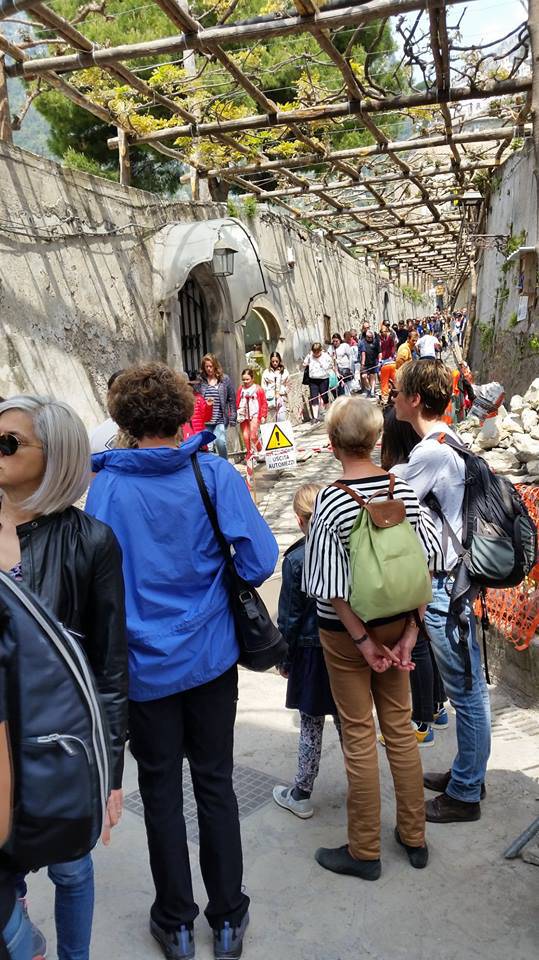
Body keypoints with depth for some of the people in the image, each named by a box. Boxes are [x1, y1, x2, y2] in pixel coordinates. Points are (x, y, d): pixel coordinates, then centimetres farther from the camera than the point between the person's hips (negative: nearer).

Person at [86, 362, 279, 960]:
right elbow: (259, 560, -14)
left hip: (145, 664, -1)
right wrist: (210, 590, 5)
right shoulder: (216, 475, -11)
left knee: (160, 792, 16)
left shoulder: (105, 485, -14)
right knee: (215, 785, 17)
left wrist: (131, 614, 5)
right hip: (211, 657, 1)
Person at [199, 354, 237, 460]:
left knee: (220, 441, -19)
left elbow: (231, 400, 4)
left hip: (220, 419, -2)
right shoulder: (200, 380, 5)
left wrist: (232, 419, 0)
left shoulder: (225, 379, 4)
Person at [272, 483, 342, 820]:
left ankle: (301, 795, 21)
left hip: (311, 652, -4)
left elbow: (290, 616, -10)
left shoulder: (296, 559, -16)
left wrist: (284, 657, 2)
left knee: (311, 724, 7)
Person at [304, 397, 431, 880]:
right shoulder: (405, 490, -6)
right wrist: (409, 633, 0)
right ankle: (414, 836, 34)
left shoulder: (331, 501, -20)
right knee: (401, 727, 18)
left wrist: (362, 640, -10)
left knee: (359, 736, 8)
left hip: (346, 631, -4)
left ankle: (365, 852, 25)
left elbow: (333, 586, -19)